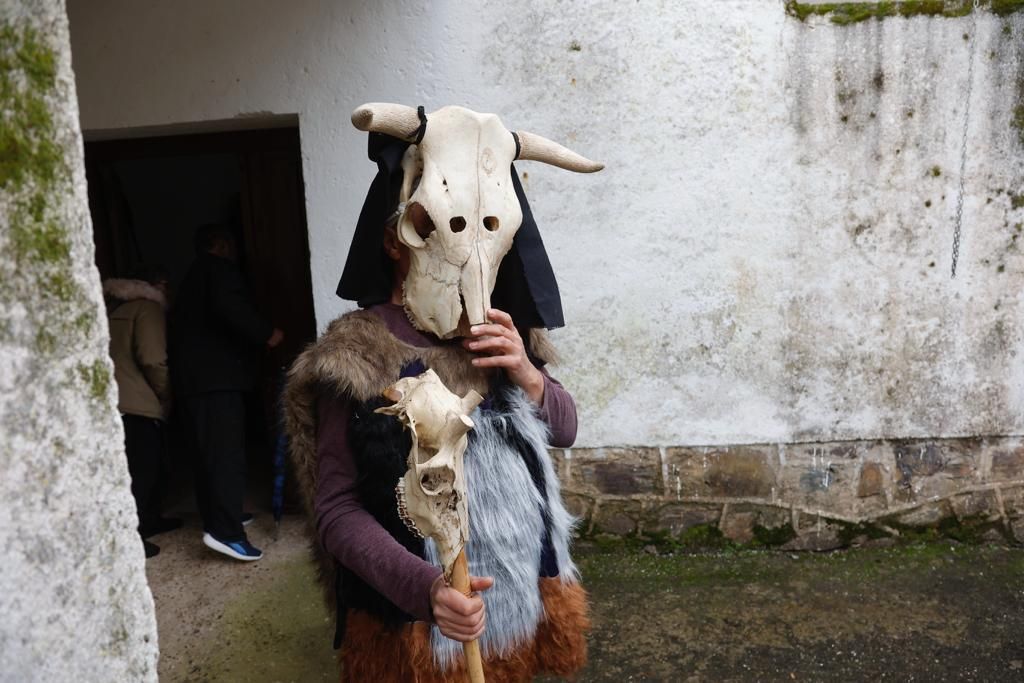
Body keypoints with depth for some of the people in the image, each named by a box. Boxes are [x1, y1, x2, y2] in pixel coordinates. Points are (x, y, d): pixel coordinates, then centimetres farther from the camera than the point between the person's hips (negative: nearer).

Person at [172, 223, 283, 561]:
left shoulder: (192, 278, 27)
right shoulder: (219, 268, -2)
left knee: (209, 453, 13)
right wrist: (266, 333, -13)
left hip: (191, 378, 9)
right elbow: (229, 306, -22)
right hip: (216, 377, -9)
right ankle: (224, 531, -18)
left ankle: (217, 517, 21)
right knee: (227, 453, -13)